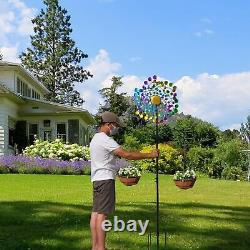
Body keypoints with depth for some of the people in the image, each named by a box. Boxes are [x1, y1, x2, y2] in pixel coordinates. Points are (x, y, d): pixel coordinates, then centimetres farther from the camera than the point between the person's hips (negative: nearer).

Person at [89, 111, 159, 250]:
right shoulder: (105, 140, -15)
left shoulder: (95, 138, 17)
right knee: (102, 213, -10)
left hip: (97, 179, 10)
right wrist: (149, 155, -16)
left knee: (96, 212, 8)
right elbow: (126, 155, -21)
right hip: (105, 179, -10)